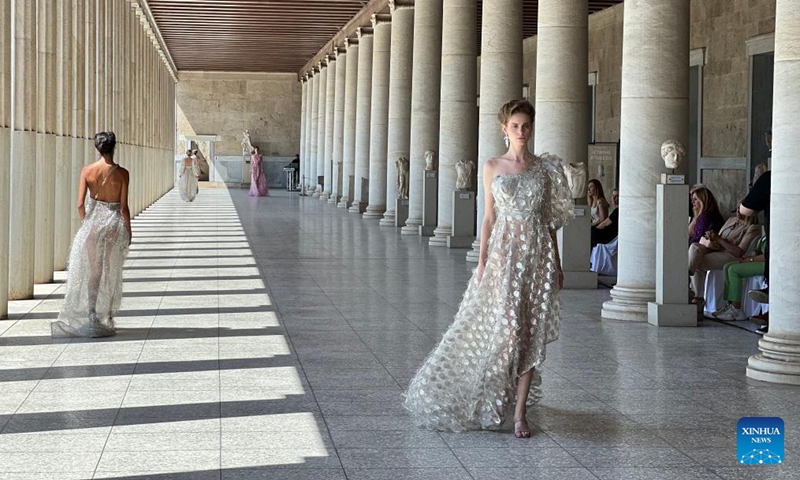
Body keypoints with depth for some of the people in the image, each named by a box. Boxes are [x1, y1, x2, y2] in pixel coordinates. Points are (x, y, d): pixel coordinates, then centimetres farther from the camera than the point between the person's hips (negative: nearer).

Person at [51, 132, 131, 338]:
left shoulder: (87, 171, -5)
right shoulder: (122, 173, -9)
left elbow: (80, 204, -6)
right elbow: (124, 207, -8)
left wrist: (87, 222, 12)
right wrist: (128, 232, 3)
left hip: (93, 222, 1)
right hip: (115, 223, -1)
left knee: (91, 272, 11)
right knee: (111, 273, 11)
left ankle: (91, 314, 7)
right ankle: (106, 318, 15)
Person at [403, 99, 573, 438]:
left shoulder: (545, 167, 8)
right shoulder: (493, 167, 5)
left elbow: (550, 219, 10)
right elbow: (489, 216, 5)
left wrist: (557, 264, 8)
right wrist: (482, 260, -3)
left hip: (537, 254, 2)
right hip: (505, 252, -2)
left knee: (531, 334, -1)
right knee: (505, 327, -8)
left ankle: (519, 411, 3)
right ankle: (492, 403, 13)